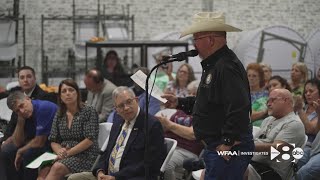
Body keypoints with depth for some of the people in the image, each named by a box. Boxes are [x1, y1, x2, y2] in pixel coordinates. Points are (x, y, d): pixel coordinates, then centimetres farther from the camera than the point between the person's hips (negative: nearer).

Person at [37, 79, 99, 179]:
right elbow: (53, 141, 14)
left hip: (86, 156, -4)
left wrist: (69, 152, -14)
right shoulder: (59, 115, 16)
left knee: (58, 167, -34)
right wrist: (59, 151, -9)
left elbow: (90, 139, -9)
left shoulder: (89, 112, 0)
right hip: (64, 157, 4)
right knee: (43, 171, -28)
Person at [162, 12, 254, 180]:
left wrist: (228, 143, -23)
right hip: (215, 146, 11)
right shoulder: (213, 65, 17)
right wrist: (179, 103, 19)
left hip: (229, 149, -11)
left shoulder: (227, 68, -20)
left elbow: (239, 108, -29)